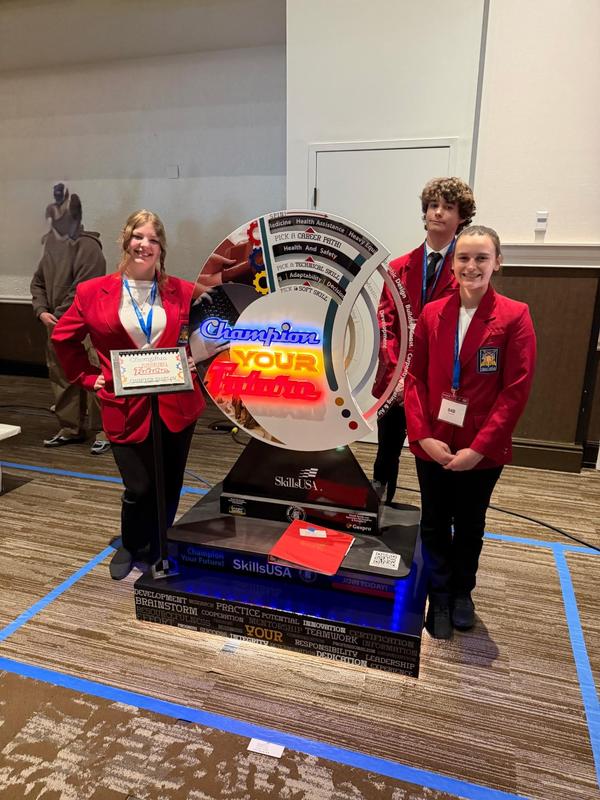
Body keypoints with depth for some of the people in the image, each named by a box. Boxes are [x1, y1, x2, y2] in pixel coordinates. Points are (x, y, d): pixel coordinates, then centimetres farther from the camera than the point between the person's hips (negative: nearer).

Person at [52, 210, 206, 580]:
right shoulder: (93, 292, -1)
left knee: (170, 487, 11)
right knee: (140, 488, 0)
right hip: (127, 407, -1)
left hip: (176, 403, 2)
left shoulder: (182, 291, 0)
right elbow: (63, 338, 11)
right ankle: (130, 547, 32)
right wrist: (88, 376, 4)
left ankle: (157, 548, 37)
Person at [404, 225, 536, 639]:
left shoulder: (515, 317, -9)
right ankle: (439, 596, 36)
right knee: (434, 524, 14)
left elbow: (516, 391, -12)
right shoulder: (432, 314, -1)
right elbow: (415, 378, -2)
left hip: (482, 450, -1)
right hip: (433, 444, 2)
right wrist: (423, 435, -12)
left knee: (470, 525, 18)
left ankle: (462, 592, 42)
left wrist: (479, 447, -16)